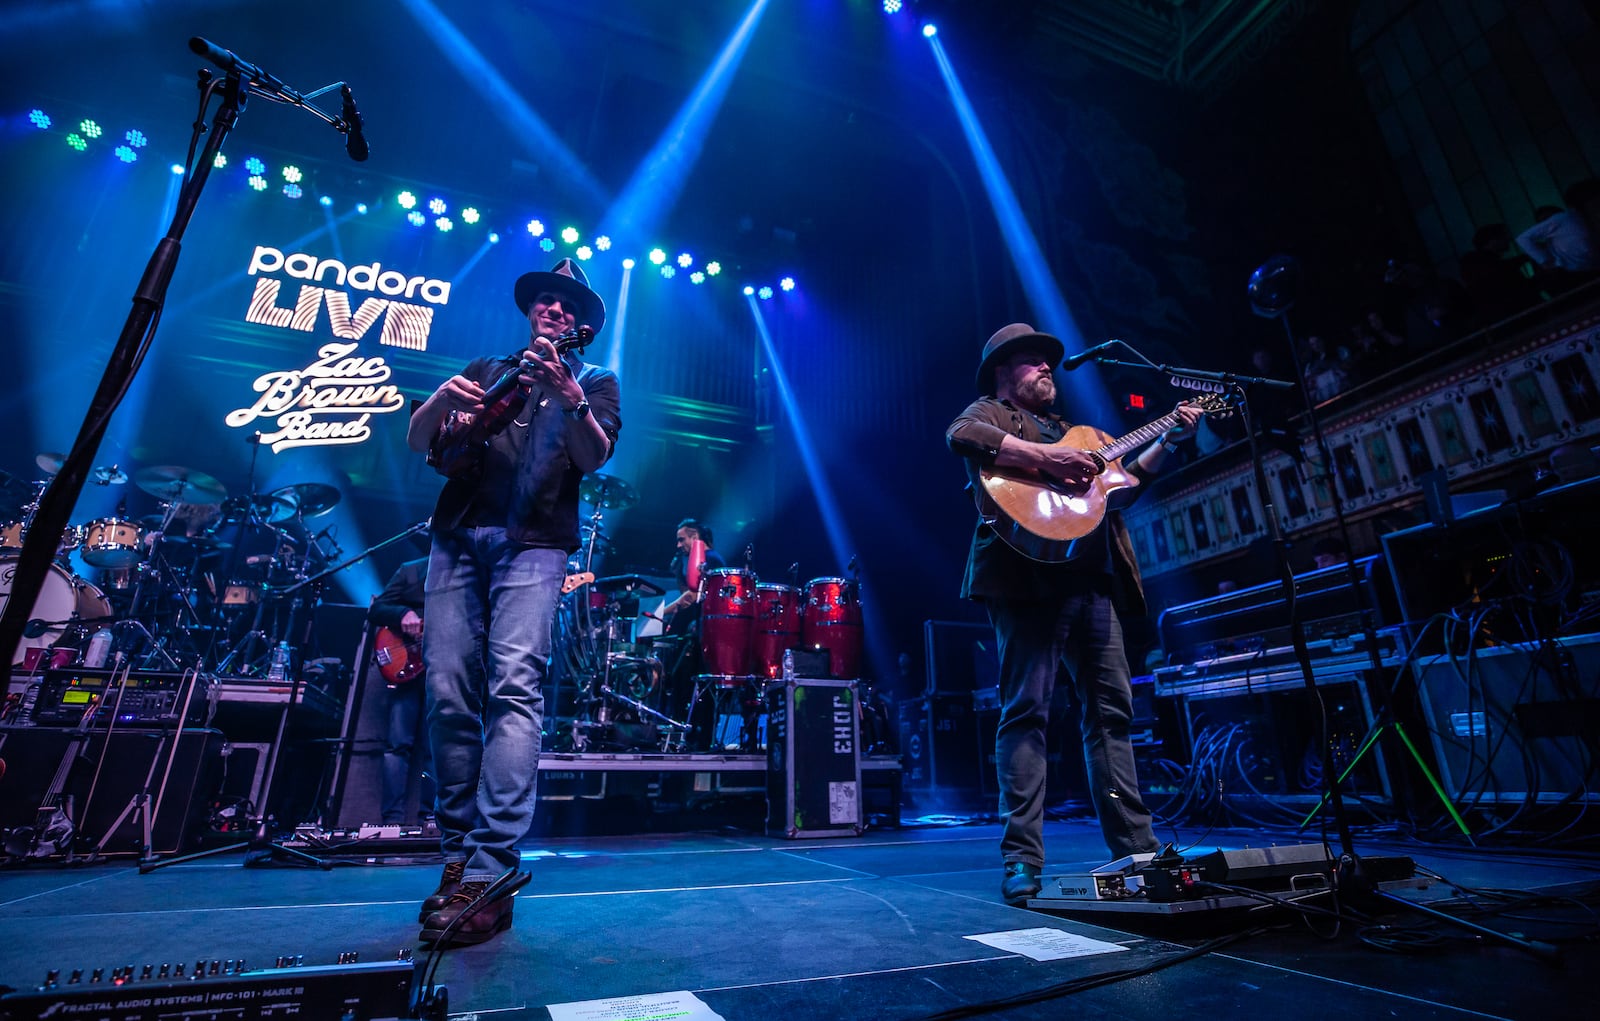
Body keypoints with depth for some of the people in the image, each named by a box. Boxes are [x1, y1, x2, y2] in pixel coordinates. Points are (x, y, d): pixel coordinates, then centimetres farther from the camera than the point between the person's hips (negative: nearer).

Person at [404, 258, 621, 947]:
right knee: (449, 694, -2)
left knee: (514, 687, -17)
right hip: (458, 535, 4)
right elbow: (417, 442, 17)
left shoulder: (596, 381, 17)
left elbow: (595, 456, -2)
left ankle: (489, 874, -17)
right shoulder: (486, 369, 26)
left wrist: (570, 398, -20)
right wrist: (442, 399, -4)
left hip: (533, 542, -3)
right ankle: (456, 854, 10)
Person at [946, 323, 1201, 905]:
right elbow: (960, 435, -16)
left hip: (1092, 579, 8)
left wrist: (1170, 440, 25)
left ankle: (1136, 848, 15)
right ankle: (1022, 861, -5)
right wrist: (1046, 457, -21)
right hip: (1030, 574, -8)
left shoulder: (1067, 429, 32)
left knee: (1112, 708, 7)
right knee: (1027, 709, -9)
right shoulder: (990, 412, 9)